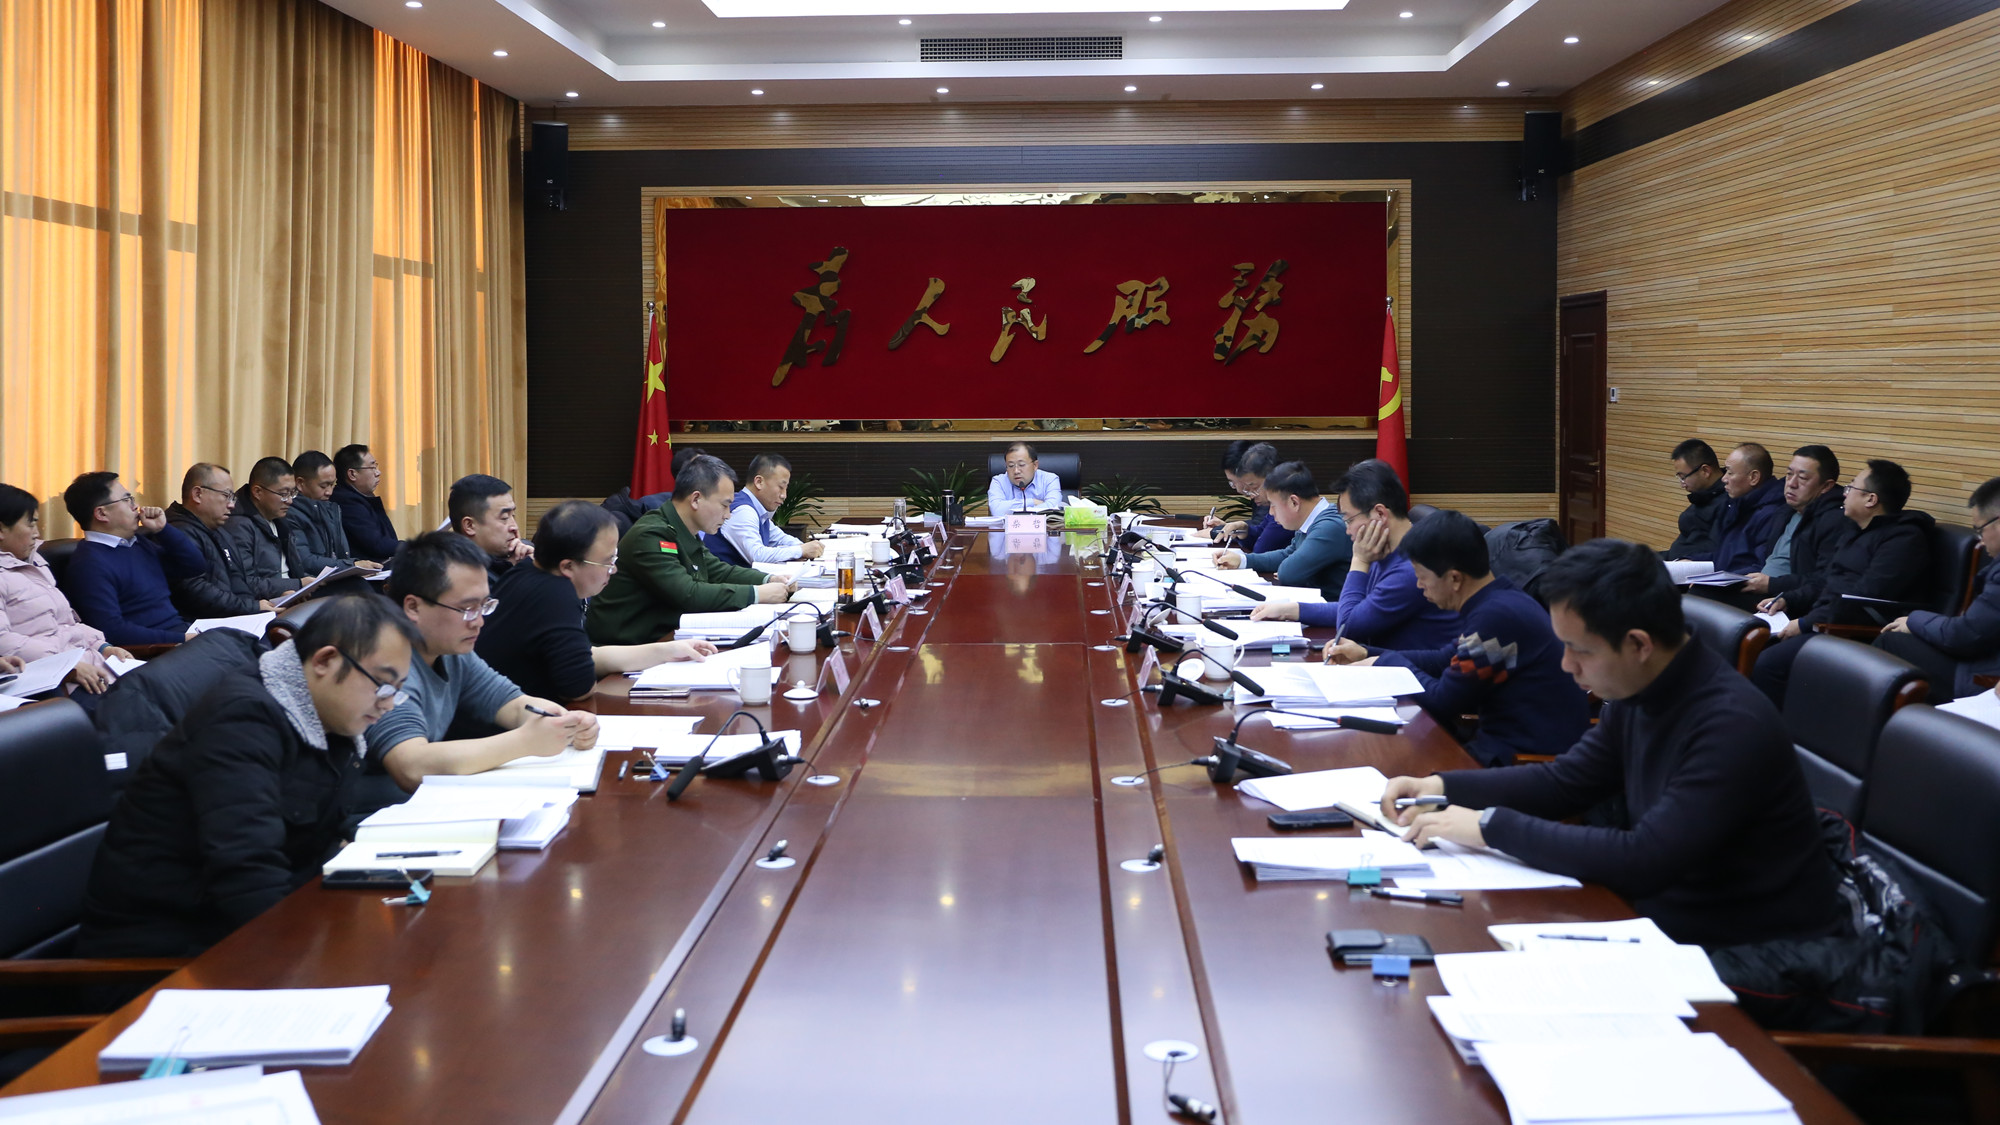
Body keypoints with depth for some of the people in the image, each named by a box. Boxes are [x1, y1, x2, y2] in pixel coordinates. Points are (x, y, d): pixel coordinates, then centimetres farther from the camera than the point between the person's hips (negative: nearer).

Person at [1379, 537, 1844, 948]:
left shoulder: (1732, 725, -27)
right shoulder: (1636, 694, 1)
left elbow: (1643, 860, -31)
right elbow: (1564, 781, 14)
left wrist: (1492, 826, -25)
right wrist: (1441, 786, 1)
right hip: (1667, 912, 8)